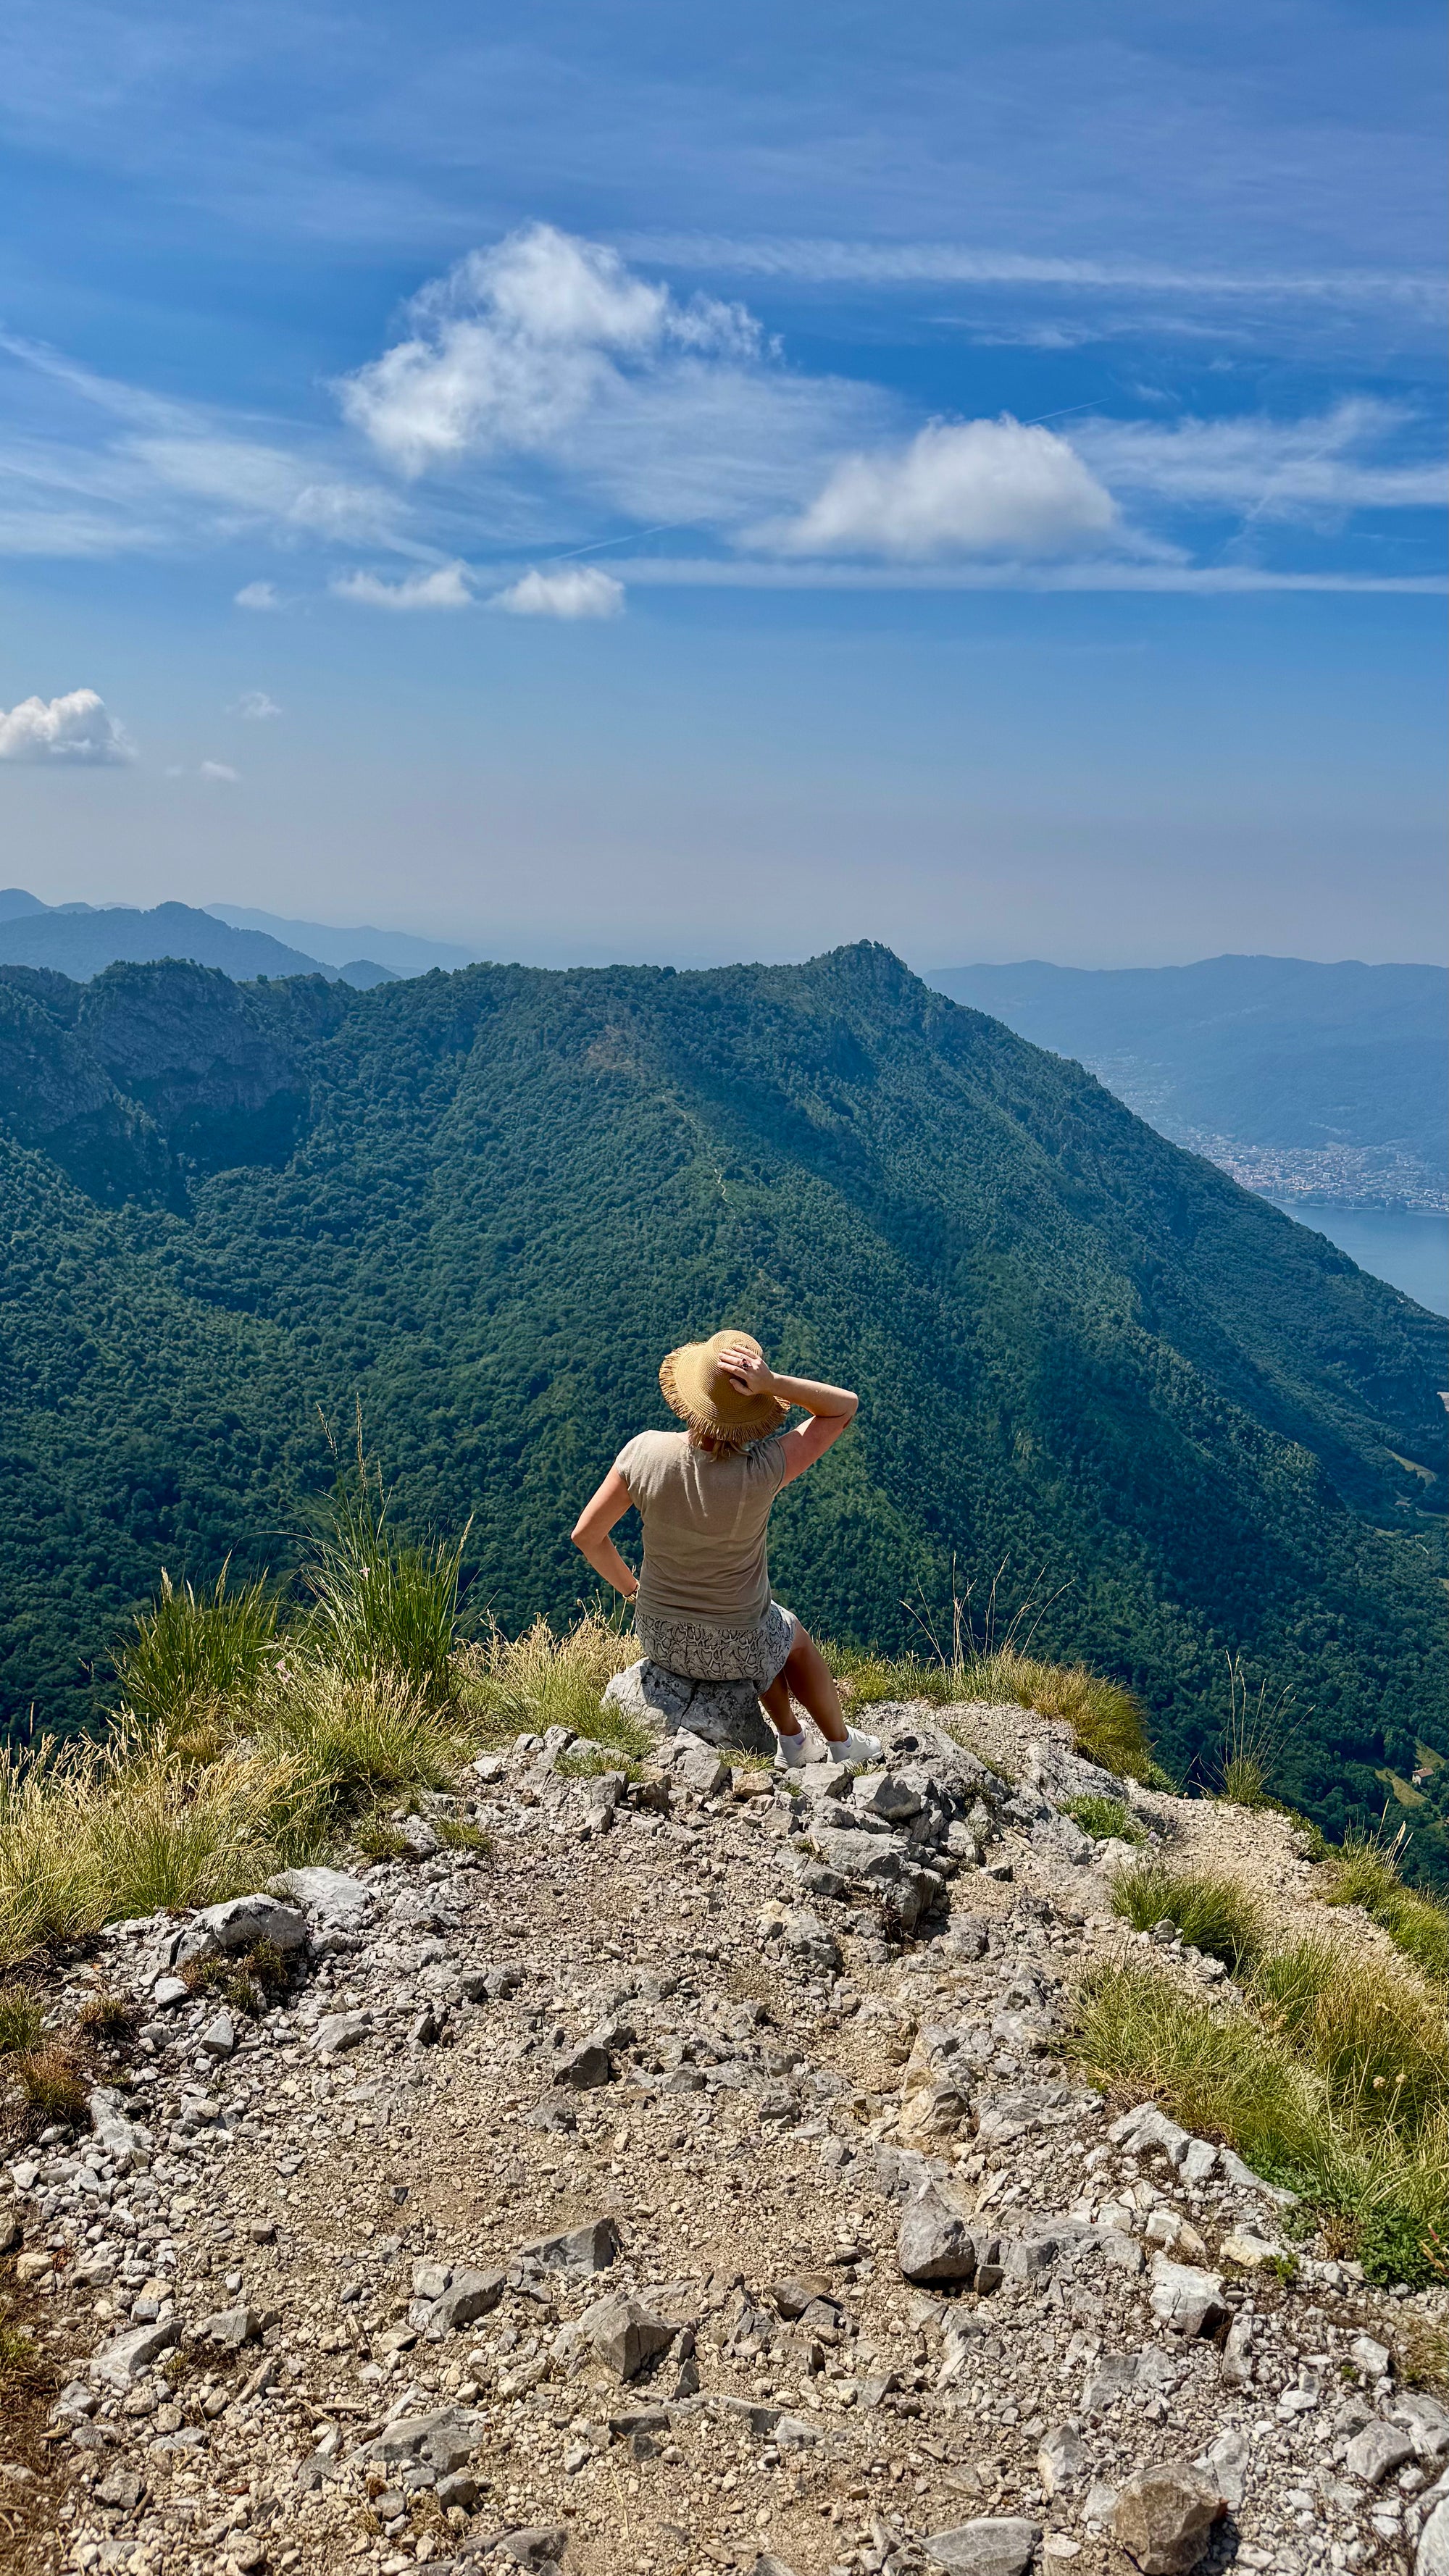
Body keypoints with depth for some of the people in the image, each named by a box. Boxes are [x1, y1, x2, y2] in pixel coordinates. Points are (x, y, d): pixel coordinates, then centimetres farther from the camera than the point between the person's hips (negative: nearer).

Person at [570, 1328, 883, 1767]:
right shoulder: (760, 1472, -32)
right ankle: (842, 1746, 52)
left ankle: (791, 1742, 50)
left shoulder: (644, 1452, -24)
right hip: (732, 1649, -3)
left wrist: (630, 1587, 5)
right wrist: (772, 1382, -34)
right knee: (794, 1640, 34)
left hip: (658, 1636, 3)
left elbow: (586, 1534, -12)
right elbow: (845, 1406, -21)